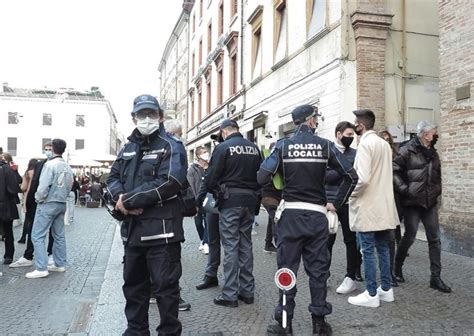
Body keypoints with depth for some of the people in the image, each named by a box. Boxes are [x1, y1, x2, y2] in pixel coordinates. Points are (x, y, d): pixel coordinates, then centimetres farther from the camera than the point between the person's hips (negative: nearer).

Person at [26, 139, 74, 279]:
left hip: (48, 204, -7)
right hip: (62, 204, 7)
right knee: (59, 235, 13)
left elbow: (43, 186, -19)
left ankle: (41, 268, -6)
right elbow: (70, 186, 6)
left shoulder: (50, 164, -15)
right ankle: (60, 264, 20)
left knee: (37, 236, -3)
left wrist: (38, 199, -2)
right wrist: (62, 197, 15)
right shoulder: (68, 167, 6)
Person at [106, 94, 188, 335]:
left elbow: (168, 183, -19)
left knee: (165, 285, 1)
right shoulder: (128, 148, 16)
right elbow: (113, 179, 13)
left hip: (161, 229, -7)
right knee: (133, 283, 18)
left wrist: (128, 200, -16)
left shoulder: (171, 146, -6)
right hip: (133, 229, 7)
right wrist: (120, 196, -11)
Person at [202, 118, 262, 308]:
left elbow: (211, 177, -9)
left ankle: (230, 294, 4)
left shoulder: (223, 148, -7)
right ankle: (247, 291, 20)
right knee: (246, 245, 13)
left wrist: (212, 189, 11)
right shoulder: (254, 148, 10)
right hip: (250, 201, 6)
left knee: (231, 246, 0)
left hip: (230, 201, -5)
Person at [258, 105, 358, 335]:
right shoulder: (324, 145, 1)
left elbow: (262, 178, -10)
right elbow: (351, 176, 1)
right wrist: (337, 204, 9)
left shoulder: (283, 145, -2)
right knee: (318, 268, 10)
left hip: (290, 214, -1)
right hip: (317, 215, 1)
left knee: (287, 267, 6)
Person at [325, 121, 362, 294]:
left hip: (349, 203, 2)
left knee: (351, 240, 6)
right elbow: (325, 176, -10)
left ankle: (351, 277, 16)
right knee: (327, 240, 5)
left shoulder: (355, 153, 9)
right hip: (330, 202, -1)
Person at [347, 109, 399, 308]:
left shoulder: (365, 144, -14)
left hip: (367, 207, -8)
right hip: (384, 205, 8)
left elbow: (363, 178, -22)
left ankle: (371, 294, 6)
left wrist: (350, 194, -7)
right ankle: (386, 289, 23)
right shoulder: (385, 144, 11)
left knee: (368, 251, -1)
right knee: (383, 248, 14)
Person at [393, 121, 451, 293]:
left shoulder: (433, 152, 13)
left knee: (434, 239, 5)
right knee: (409, 237, 3)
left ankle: (436, 277, 13)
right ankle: (397, 269, 24)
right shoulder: (407, 151, -10)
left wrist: (437, 190, 11)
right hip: (412, 203, -6)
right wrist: (404, 189, -18)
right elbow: (394, 171, -14)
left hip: (430, 202, 7)